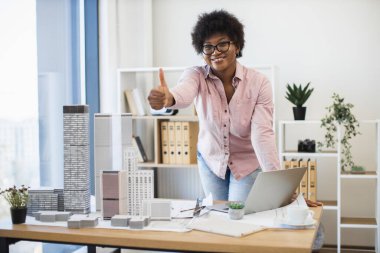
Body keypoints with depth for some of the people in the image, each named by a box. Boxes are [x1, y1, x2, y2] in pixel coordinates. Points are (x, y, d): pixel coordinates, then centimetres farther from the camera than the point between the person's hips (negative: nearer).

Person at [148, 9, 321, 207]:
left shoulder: (259, 83, -22)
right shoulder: (196, 76, -20)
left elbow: (262, 134, -29)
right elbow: (184, 93, -44)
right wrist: (168, 98, -69)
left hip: (248, 162, -2)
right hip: (211, 159, 2)